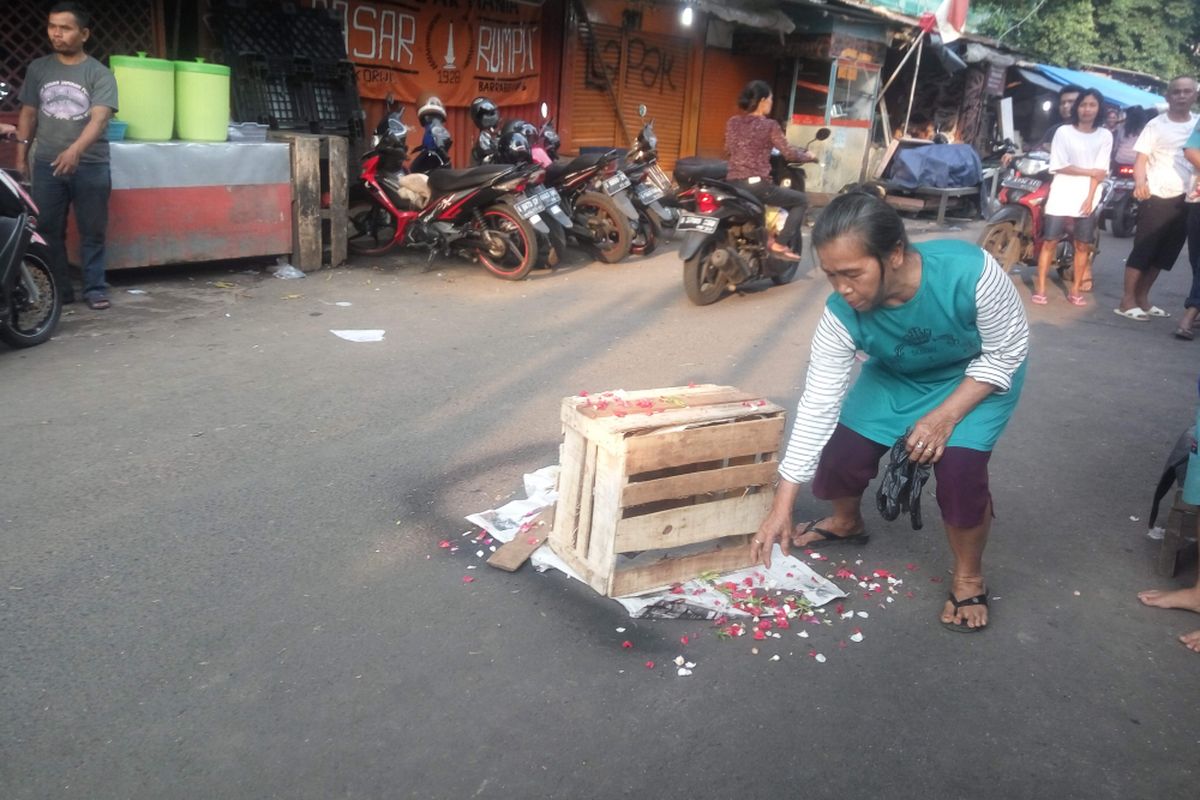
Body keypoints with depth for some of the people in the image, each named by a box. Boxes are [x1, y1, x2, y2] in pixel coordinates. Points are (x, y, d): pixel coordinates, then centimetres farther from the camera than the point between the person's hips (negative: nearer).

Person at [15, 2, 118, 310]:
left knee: (92, 231, 2)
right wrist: (21, 156, 10)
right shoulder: (38, 68, 9)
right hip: (46, 164, 3)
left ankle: (95, 288, 10)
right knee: (48, 230, 5)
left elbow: (99, 118, -15)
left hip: (90, 166, -3)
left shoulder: (99, 73, -3)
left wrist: (75, 150, -30)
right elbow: (28, 114, 15)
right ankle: (59, 289, 14)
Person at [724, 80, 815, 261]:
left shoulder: (733, 122, 9)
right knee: (801, 200, 9)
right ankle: (780, 245, -2)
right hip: (756, 185, -7)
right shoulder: (769, 125, -5)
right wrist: (808, 156, 14)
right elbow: (789, 153, -4)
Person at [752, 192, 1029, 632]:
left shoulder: (970, 272, -39)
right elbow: (817, 405, -25)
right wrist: (782, 506, -25)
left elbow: (1008, 351, -22)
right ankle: (847, 523, 29)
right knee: (842, 452, -9)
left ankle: (969, 577, 5)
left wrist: (945, 416, -31)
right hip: (896, 377, 3)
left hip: (978, 376, -3)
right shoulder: (842, 314, -30)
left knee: (959, 465, -24)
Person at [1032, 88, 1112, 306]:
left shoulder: (1105, 136, 4)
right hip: (1062, 195, -2)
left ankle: (1076, 290, 11)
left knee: (1083, 245, 3)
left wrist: (1090, 197, -12)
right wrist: (1089, 172, -8)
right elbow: (1058, 166, -6)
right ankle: (1040, 287, 1)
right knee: (1050, 241, -4)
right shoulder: (1063, 132, -1)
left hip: (1087, 198, 2)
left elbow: (1101, 171, -2)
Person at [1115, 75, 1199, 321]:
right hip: (1157, 197, -5)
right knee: (1143, 250, -4)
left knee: (1165, 254, 10)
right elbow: (1141, 160, -8)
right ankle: (1127, 300, 2)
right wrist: (1140, 183, -25)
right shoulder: (1156, 125, -4)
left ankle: (1142, 298, 19)